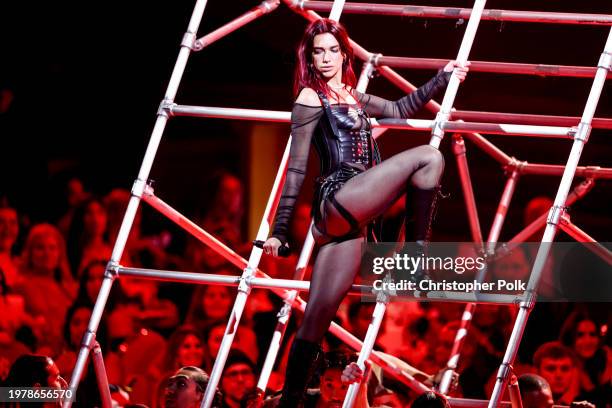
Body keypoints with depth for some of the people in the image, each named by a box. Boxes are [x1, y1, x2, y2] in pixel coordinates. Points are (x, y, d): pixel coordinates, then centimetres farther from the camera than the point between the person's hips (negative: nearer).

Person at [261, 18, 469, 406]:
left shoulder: (353, 98, 23)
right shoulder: (311, 98, 1)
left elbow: (399, 109, 39)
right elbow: (297, 168, -3)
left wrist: (443, 78, 36)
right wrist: (280, 229, -4)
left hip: (348, 218, 7)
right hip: (339, 200, -7)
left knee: (319, 316, 1)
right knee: (428, 157, -10)